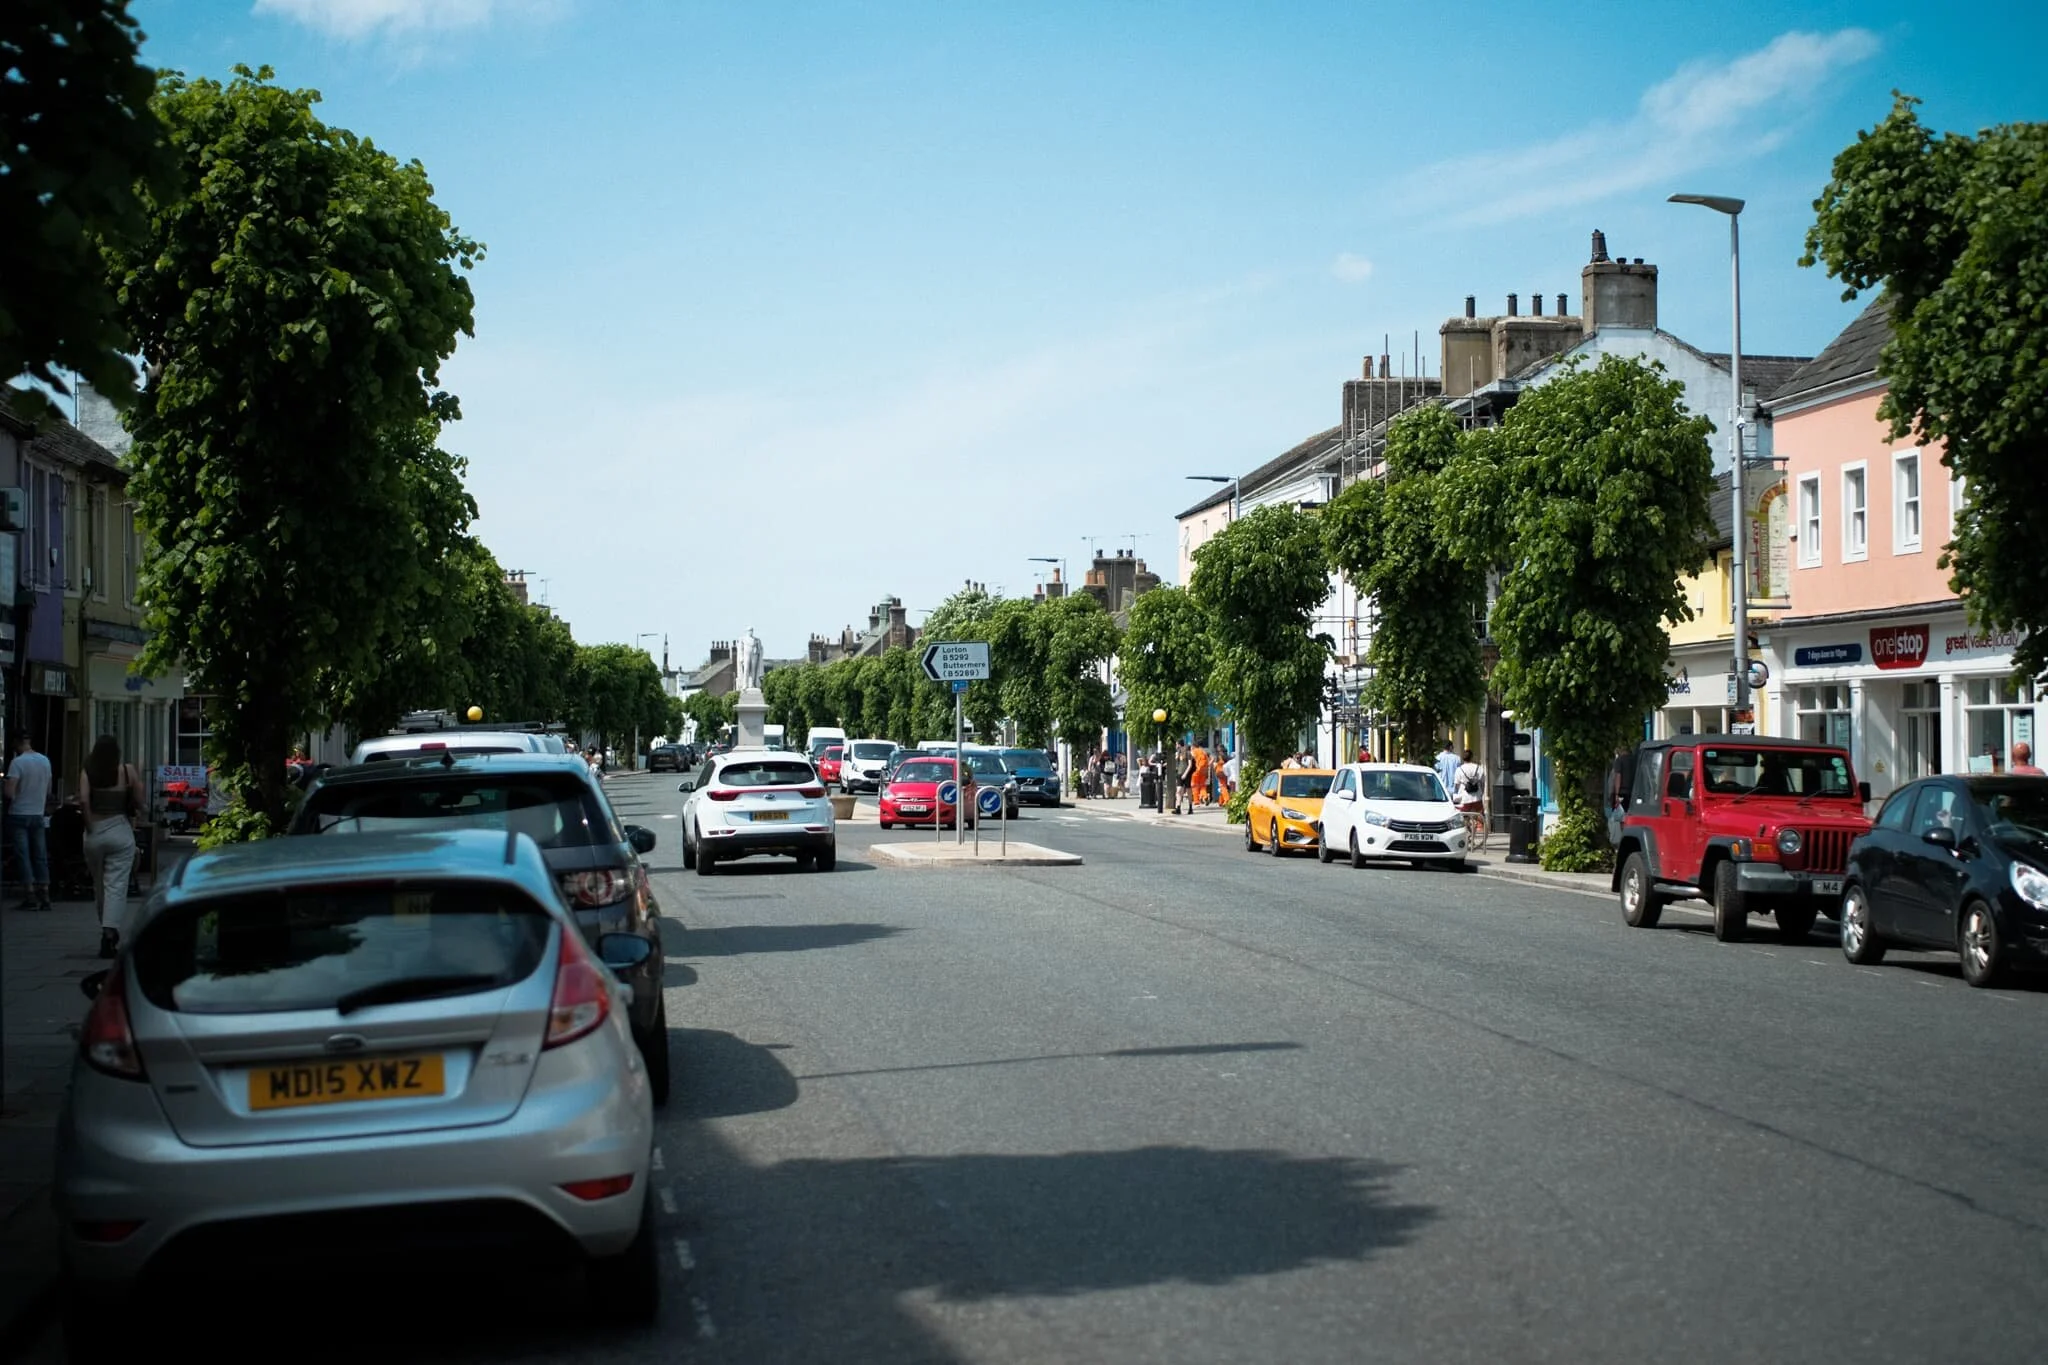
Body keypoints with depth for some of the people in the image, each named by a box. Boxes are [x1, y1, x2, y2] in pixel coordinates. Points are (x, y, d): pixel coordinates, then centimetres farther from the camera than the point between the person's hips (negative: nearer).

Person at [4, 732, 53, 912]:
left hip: (19, 815, -5)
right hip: (39, 814, 5)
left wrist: (10, 801, -1)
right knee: (40, 856, 8)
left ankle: (30, 897, -6)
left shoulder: (17, 762, -14)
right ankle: (44, 897, 6)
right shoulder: (45, 761, 5)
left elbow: (9, 792, -20)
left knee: (23, 856, -2)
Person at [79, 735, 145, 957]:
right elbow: (141, 803, -2)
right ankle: (109, 931, -21)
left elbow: (83, 800, -14)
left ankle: (109, 931, 26)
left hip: (94, 833, 2)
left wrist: (89, 823, -2)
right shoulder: (128, 772, -2)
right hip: (120, 830, -2)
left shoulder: (87, 773, 0)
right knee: (116, 884, -5)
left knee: (98, 885, 17)